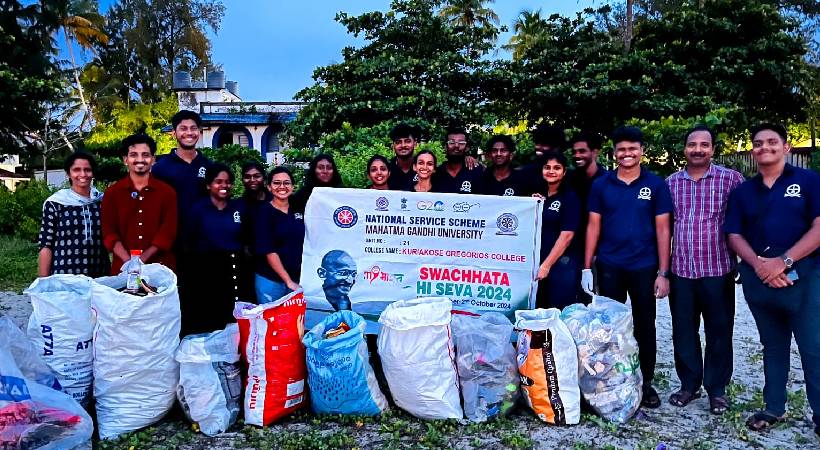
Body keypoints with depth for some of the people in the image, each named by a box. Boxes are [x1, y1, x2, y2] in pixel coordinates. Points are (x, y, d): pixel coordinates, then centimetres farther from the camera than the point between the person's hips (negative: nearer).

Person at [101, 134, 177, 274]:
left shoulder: (167, 192, 4)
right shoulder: (112, 193, 7)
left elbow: (168, 231, -4)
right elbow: (109, 232, -1)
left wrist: (143, 258, -16)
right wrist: (129, 261, -16)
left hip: (160, 267, 0)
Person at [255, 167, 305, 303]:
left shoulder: (298, 210, 8)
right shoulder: (264, 212, -6)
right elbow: (268, 251, -11)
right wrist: (288, 281, -13)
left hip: (298, 279, 4)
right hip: (270, 280, -4)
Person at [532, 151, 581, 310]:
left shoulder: (570, 197, -6)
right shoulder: (539, 195, 10)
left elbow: (567, 235, -12)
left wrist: (547, 265, -14)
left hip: (562, 265, -5)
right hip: (537, 262, 5)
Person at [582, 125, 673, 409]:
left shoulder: (655, 184, 0)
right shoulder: (601, 185, 2)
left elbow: (662, 229, 0)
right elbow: (593, 226, 4)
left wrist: (663, 273, -5)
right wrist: (587, 268, -1)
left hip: (644, 267, -1)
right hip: (609, 267, 1)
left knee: (645, 326, 9)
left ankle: (647, 383, 22)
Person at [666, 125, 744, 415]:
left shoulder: (731, 179, -2)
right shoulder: (671, 183, 7)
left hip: (718, 271, -2)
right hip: (680, 271, 3)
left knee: (719, 332, 7)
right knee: (683, 332, 10)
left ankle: (717, 389, 22)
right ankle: (689, 384, 26)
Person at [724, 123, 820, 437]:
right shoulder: (742, 191, 11)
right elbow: (735, 235, 6)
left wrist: (784, 261, -17)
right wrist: (758, 264, -11)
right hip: (758, 278, 4)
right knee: (773, 346, 14)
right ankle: (774, 407, 24)